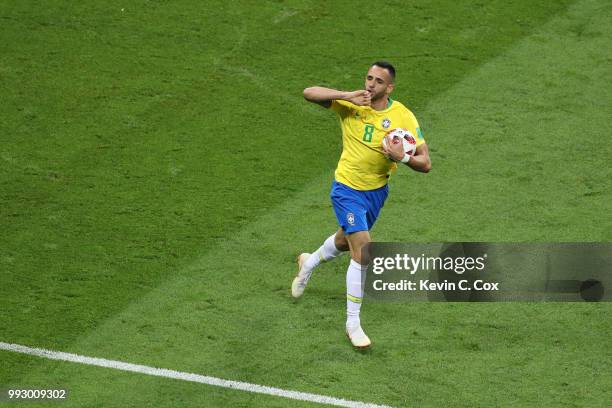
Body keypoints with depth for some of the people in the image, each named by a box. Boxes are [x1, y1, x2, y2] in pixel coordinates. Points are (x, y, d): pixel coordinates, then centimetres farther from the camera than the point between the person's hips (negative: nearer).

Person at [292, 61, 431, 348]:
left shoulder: (403, 117, -13)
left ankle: (309, 262, 60)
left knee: (346, 242, 26)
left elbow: (425, 163, -13)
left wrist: (402, 157, -35)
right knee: (363, 250, -17)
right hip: (347, 190, -4)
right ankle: (352, 322, -5)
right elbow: (309, 93, -23)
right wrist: (347, 96, -34)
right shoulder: (350, 104, -14)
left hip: (377, 191, 4)